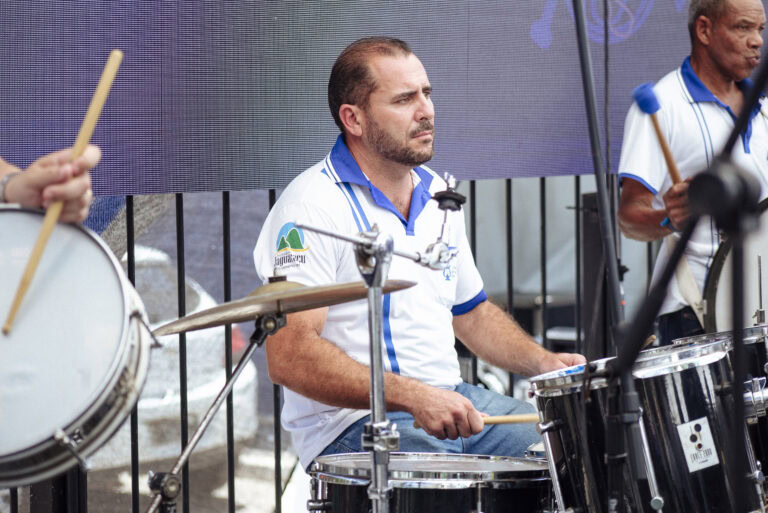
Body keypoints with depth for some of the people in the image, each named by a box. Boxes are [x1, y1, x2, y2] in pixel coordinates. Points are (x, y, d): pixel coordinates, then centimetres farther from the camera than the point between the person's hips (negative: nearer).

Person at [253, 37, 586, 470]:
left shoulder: (437, 196, 13)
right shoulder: (313, 206, -14)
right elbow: (289, 357, -23)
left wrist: (543, 362, 8)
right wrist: (413, 397, -30)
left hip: (454, 402, 8)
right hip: (355, 425, -8)